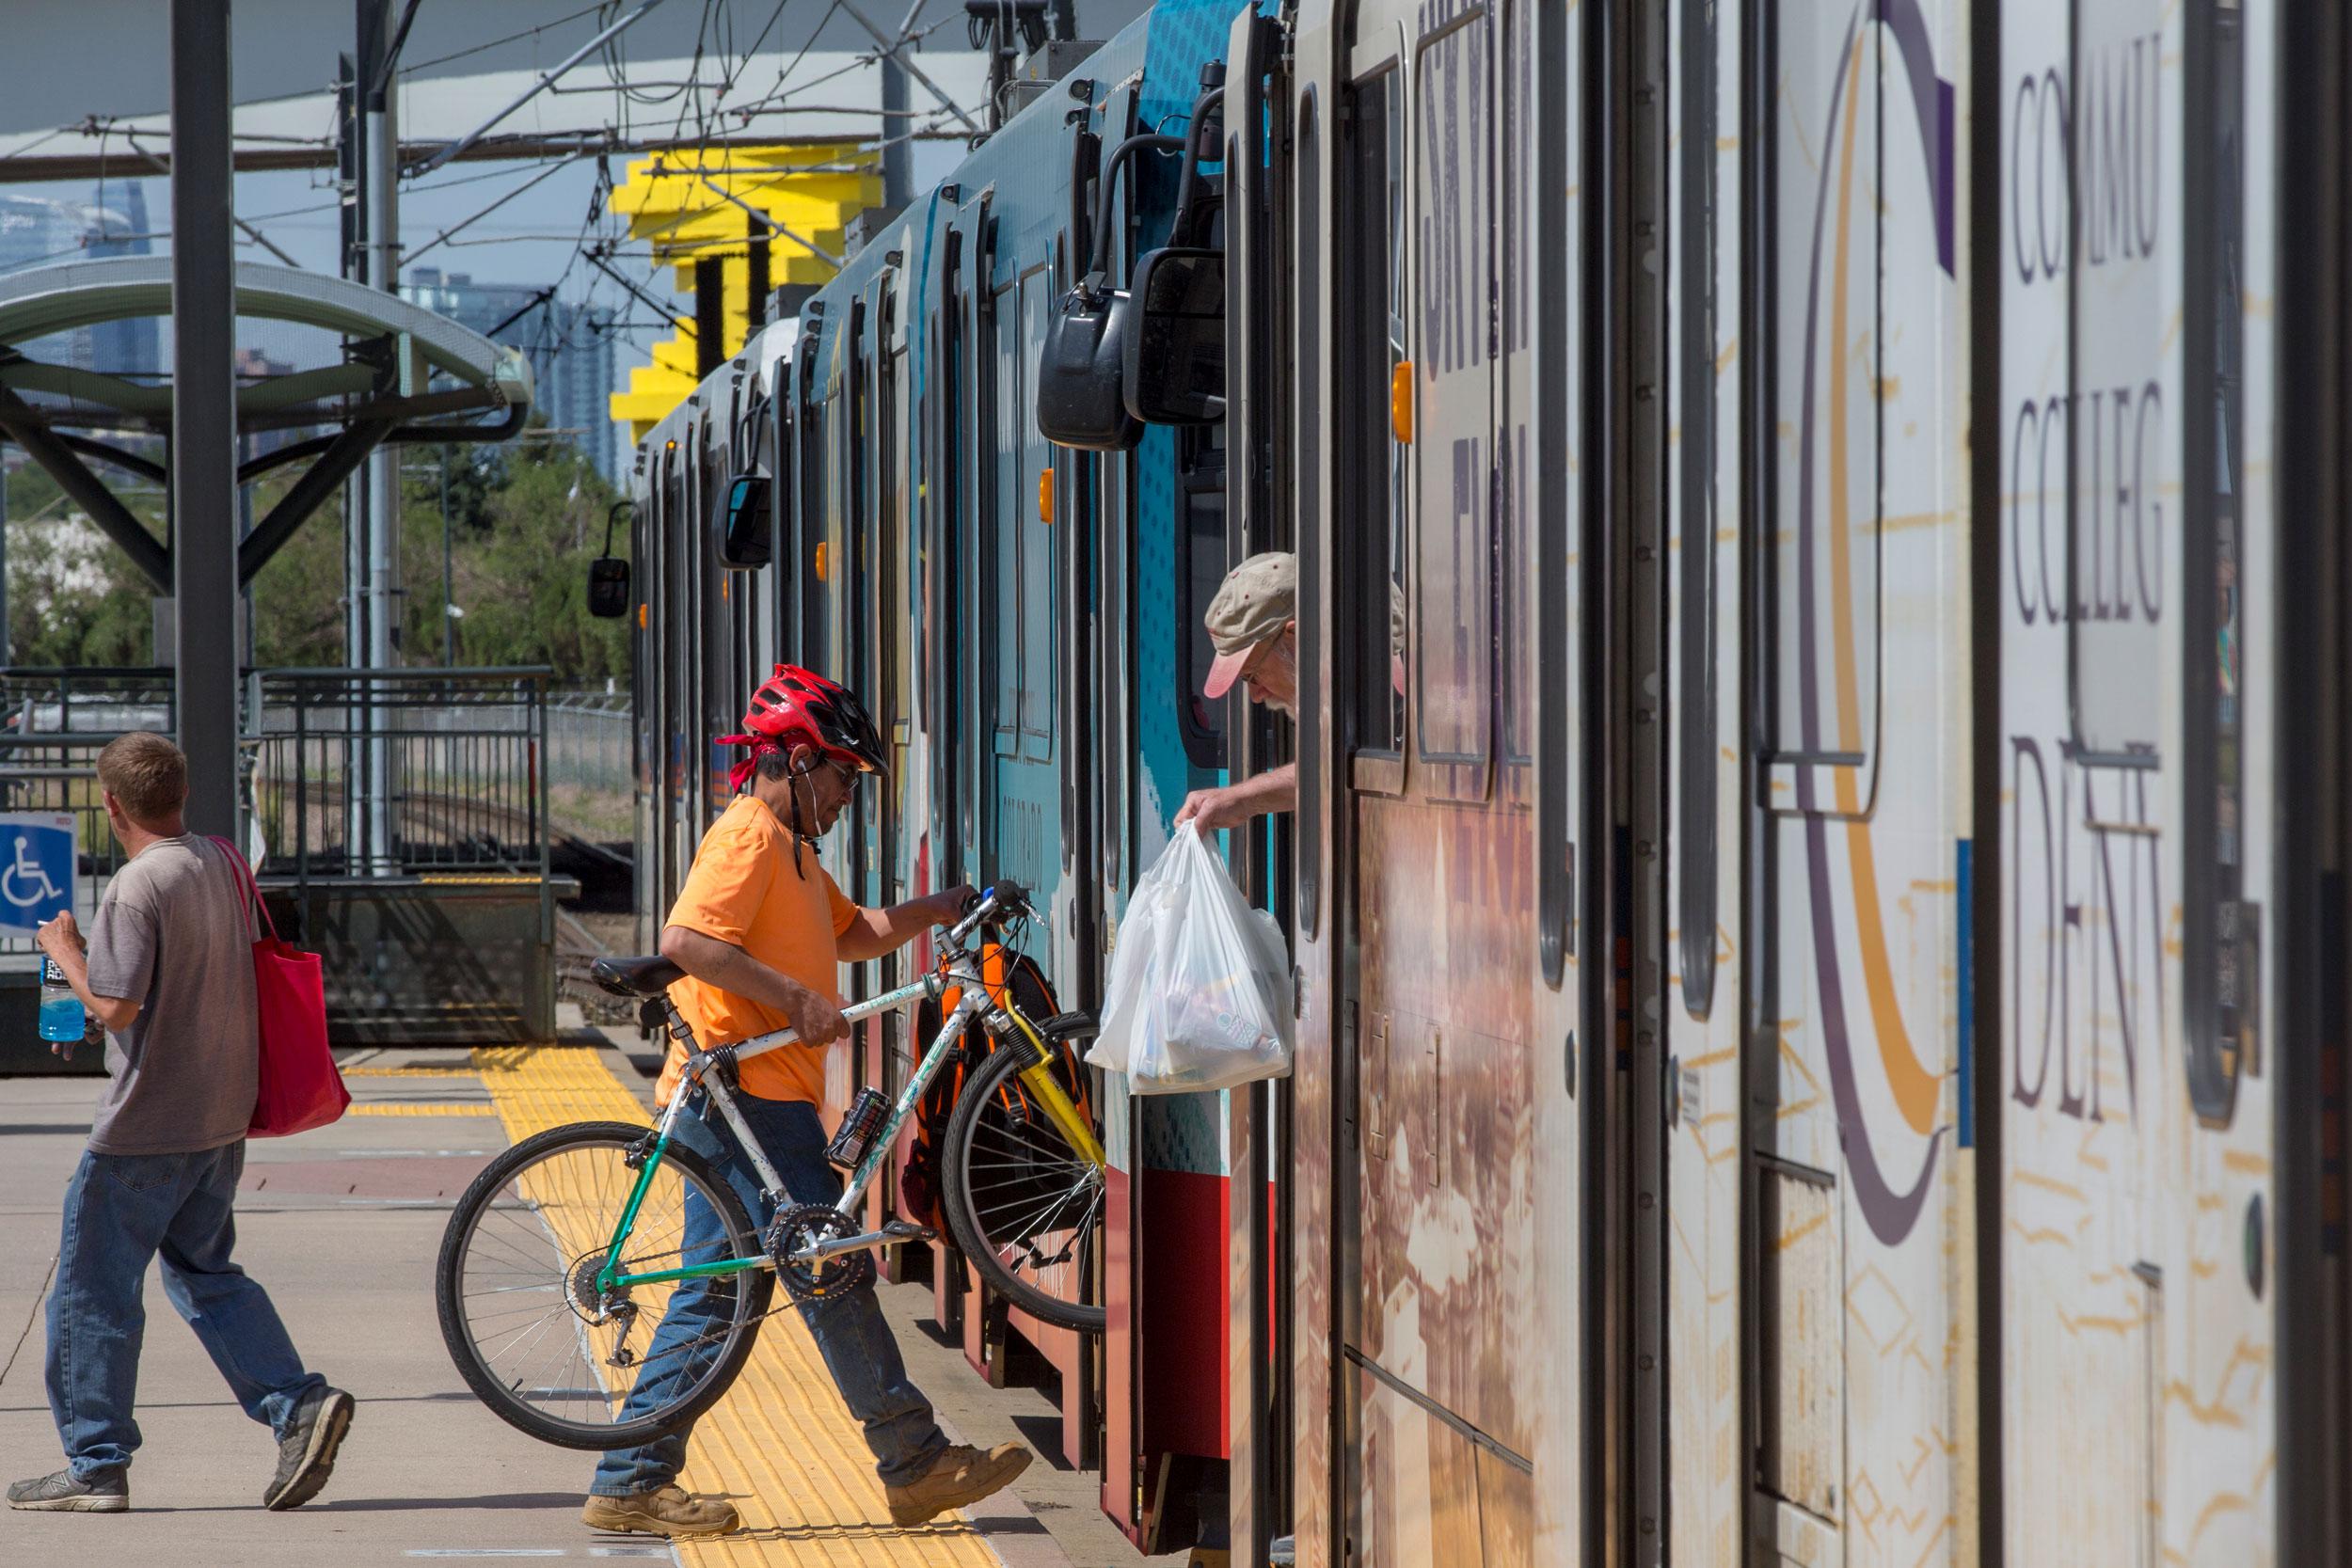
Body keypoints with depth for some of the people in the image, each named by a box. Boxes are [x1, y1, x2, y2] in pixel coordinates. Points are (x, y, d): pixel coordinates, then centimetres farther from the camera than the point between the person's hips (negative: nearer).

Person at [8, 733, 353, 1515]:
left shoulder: (137, 887, -19)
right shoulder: (222, 864, 7)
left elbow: (116, 1006, -23)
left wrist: (65, 950, -7)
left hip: (145, 1126, -8)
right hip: (223, 1118, 8)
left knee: (93, 1286, 3)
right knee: (205, 1274, 18)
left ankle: (95, 1465, 7)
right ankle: (297, 1403, 1)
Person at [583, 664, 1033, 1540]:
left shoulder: (788, 846, 22)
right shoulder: (749, 835, -12)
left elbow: (853, 934, 32)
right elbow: (688, 940, -24)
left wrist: (946, 907, 21)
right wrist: (797, 999, -24)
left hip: (746, 1097, 11)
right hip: (749, 1092, -11)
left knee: (709, 1296, 8)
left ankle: (631, 1483, 8)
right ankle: (915, 1464, -2)